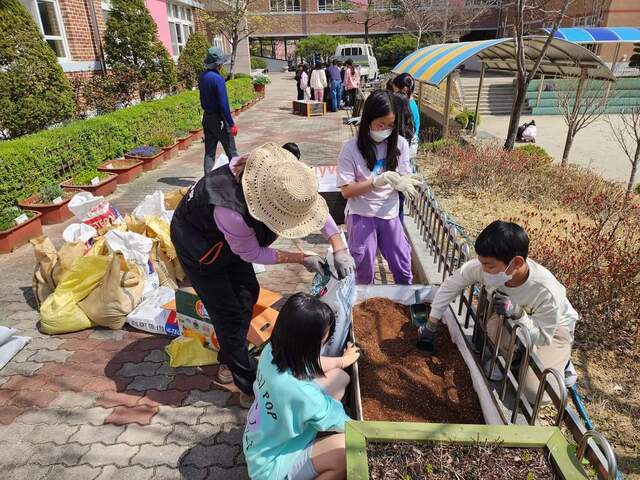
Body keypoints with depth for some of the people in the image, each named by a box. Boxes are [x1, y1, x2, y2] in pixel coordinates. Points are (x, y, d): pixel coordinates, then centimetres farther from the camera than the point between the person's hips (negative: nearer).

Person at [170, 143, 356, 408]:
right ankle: (251, 388, 14)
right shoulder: (232, 211, -45)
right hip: (197, 245, -7)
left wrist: (340, 249, -18)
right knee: (229, 312, -3)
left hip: (227, 239, 7)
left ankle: (229, 361, 36)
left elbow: (315, 205, -12)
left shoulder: (274, 176, -28)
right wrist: (302, 258, -21)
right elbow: (252, 254, -26)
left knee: (247, 292, 14)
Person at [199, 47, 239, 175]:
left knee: (209, 152, 11)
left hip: (206, 118, 8)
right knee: (231, 152, 2)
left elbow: (202, 100, 14)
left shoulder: (202, 77, 6)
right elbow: (224, 104, -20)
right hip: (219, 119, -8)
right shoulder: (218, 79, -18)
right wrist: (232, 124, -17)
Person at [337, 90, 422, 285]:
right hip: (361, 216, -3)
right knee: (364, 270, 11)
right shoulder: (351, 148, -14)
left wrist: (403, 183, -24)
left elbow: (405, 177, 1)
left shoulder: (400, 144, -4)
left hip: (390, 214, 3)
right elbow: (346, 191, -14)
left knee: (403, 268, 10)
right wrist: (377, 181, -28)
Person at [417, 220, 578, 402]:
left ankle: (558, 362, 11)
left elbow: (543, 337, -26)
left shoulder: (546, 291, -41)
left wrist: (518, 314, -45)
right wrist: (432, 323, -12)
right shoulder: (483, 267, -32)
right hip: (515, 321, 4)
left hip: (554, 327, -3)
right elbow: (452, 284, -15)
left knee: (535, 392, -20)